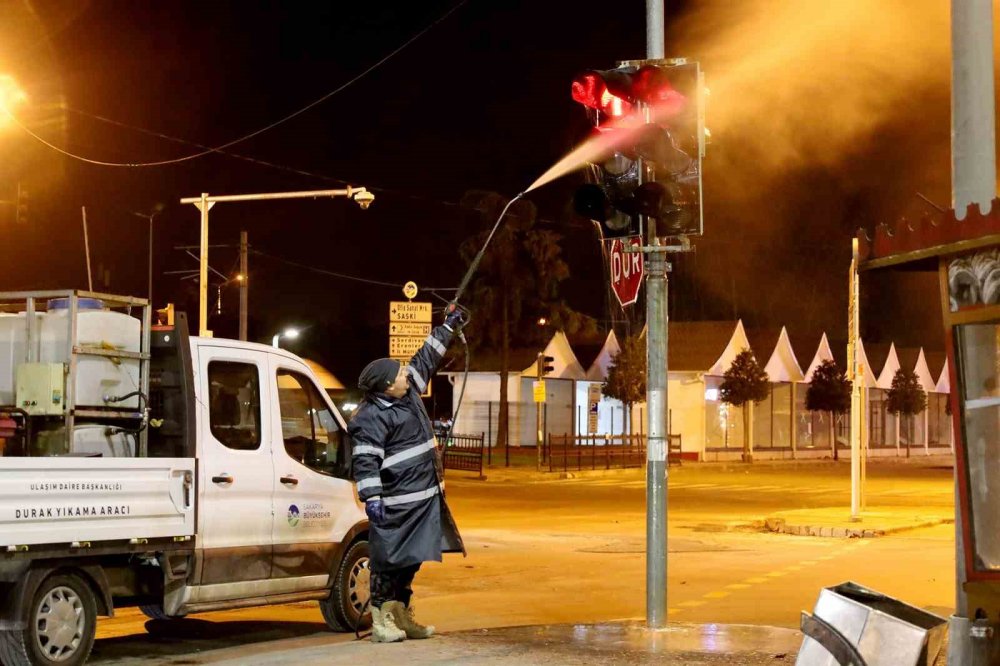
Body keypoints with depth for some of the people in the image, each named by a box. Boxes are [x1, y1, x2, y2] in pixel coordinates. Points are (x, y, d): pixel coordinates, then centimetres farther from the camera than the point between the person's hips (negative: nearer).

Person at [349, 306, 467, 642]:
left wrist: (449, 327, 30)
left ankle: (401, 614, 22)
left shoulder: (408, 393, 12)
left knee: (411, 558, 13)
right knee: (389, 558, -5)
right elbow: (365, 461, -20)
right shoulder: (372, 417, -16)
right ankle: (381, 619, 1)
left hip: (422, 498, 9)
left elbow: (425, 360, 25)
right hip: (395, 503, -9)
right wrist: (371, 498, -27)